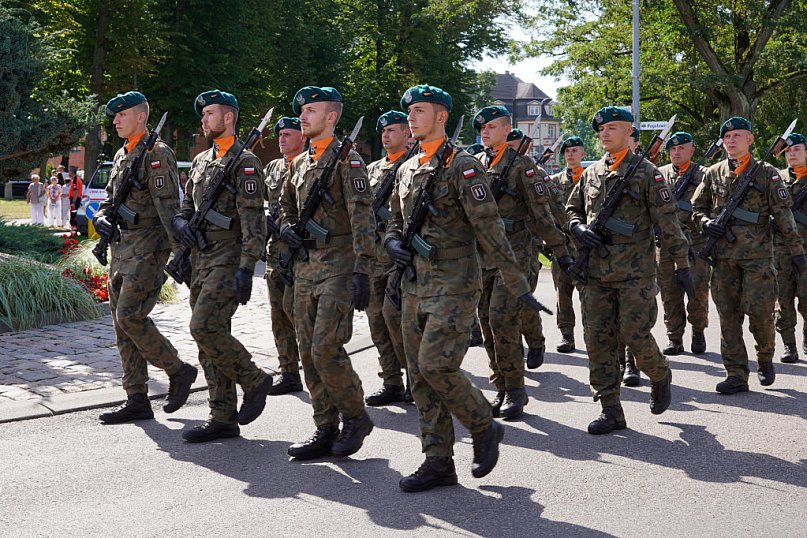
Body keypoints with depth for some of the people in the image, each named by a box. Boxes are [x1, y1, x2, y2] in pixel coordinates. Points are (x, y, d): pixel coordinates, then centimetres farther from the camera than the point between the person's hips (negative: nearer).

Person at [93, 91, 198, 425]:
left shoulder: (157, 154, -10)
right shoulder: (121, 156, 17)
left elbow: (168, 206, -17)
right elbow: (110, 200, 24)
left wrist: (180, 252, -22)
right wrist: (101, 218, 2)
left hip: (147, 250, -9)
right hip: (121, 250, 9)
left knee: (130, 316, -15)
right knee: (122, 323, 6)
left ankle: (178, 371, 3)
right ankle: (137, 402, 10)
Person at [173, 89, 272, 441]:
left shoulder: (244, 162, -8)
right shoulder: (201, 161, 17)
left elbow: (253, 221, -15)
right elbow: (187, 207, 24)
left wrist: (246, 268, -21)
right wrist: (181, 222, 0)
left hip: (229, 258, -9)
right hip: (202, 260, 9)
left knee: (205, 327, -19)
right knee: (211, 333, 7)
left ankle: (254, 381, 2)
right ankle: (223, 419, 12)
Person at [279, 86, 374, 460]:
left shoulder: (347, 160, -8)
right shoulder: (300, 163, 16)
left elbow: (362, 219, -15)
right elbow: (286, 207, 29)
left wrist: (362, 271, -21)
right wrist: (287, 230, 6)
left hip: (338, 266, -8)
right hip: (306, 266, 8)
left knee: (326, 348, -13)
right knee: (309, 352, 7)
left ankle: (355, 417, 7)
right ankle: (325, 430, 15)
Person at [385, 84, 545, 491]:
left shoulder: (462, 166, -9)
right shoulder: (406, 170, 14)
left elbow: (489, 228, -14)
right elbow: (396, 222, 25)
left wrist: (517, 283, -16)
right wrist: (393, 243, 1)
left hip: (454, 284, -8)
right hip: (415, 284, 8)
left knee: (436, 364, -16)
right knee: (419, 374, 5)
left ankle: (484, 427, 8)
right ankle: (438, 463, 12)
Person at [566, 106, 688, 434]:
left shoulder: (646, 173, -1)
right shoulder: (590, 173, 14)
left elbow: (667, 220, -3)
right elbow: (571, 209, 23)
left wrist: (681, 262, -6)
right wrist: (578, 228, 0)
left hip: (635, 272, -5)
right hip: (596, 272, 5)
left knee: (634, 335, -6)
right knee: (598, 340, 1)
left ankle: (660, 376, 26)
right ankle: (610, 410, 7)